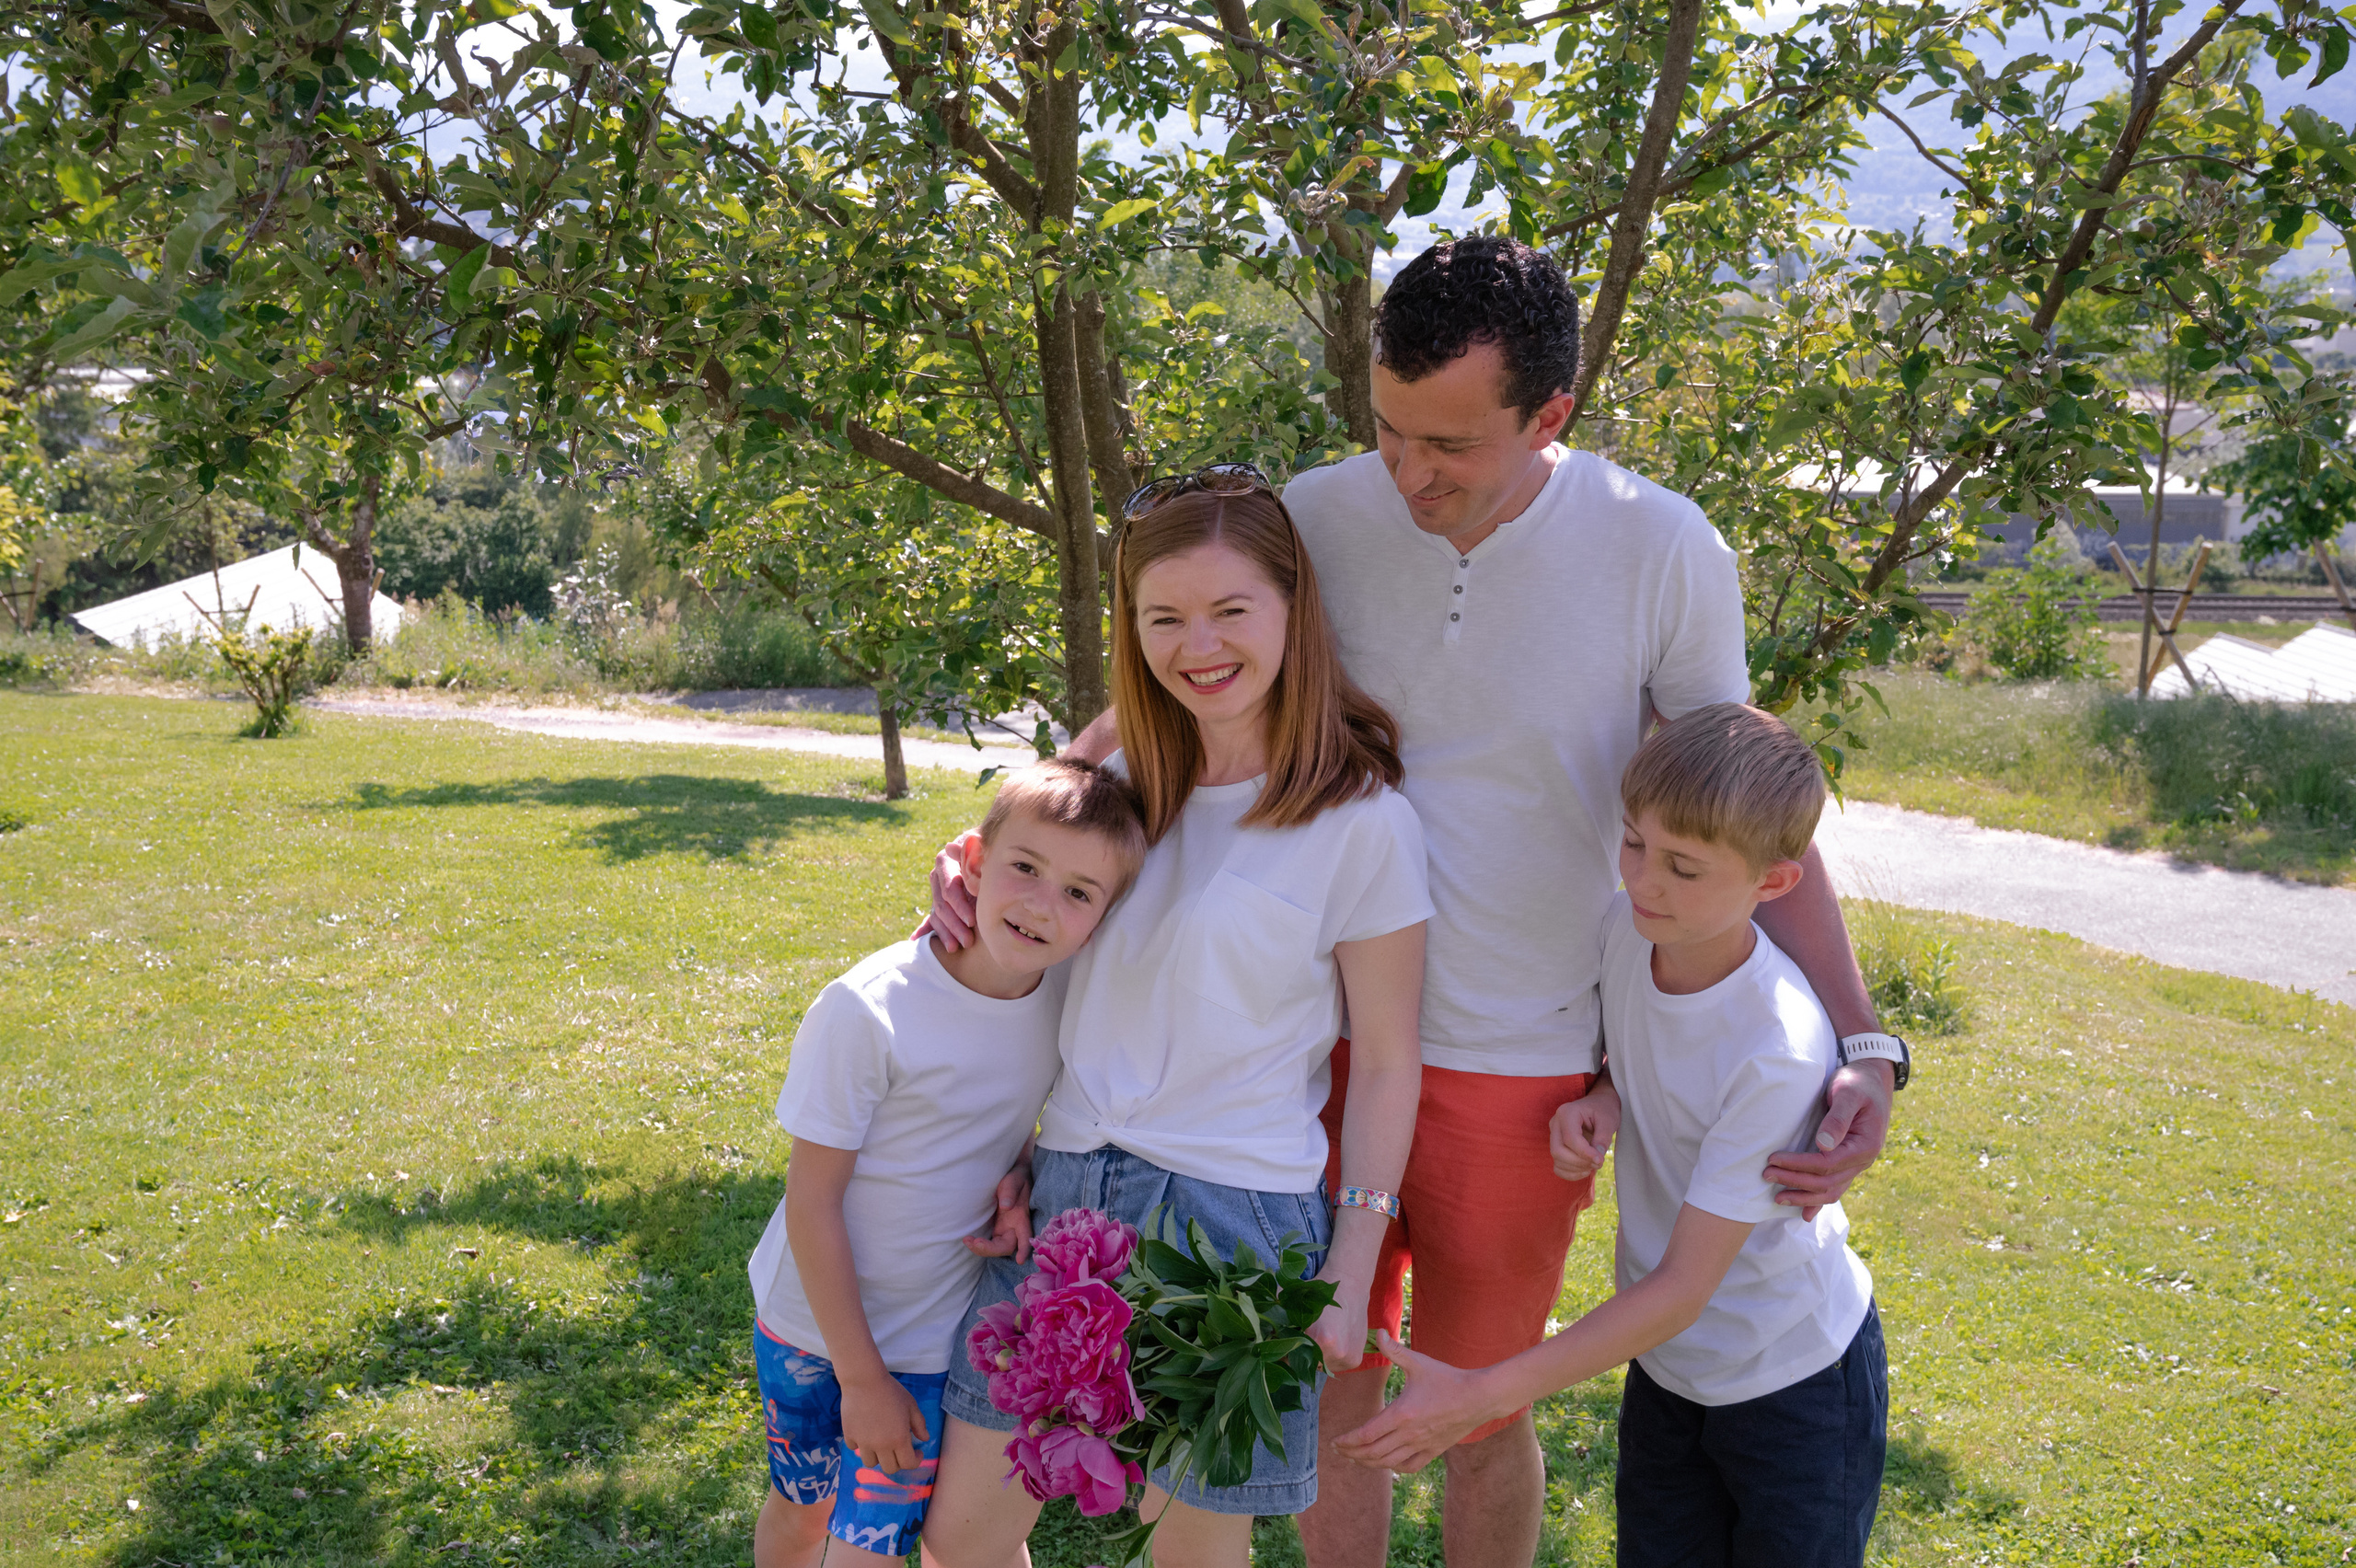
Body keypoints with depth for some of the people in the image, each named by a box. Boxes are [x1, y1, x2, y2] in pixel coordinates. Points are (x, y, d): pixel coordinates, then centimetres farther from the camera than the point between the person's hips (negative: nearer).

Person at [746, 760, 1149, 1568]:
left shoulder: (1071, 996, -12)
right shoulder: (867, 1010, -25)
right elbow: (811, 1200, -18)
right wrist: (860, 1375, -15)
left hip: (931, 1336, 2)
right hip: (813, 1316, -2)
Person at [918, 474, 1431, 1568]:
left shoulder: (1360, 820, -9)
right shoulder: (1124, 777, 8)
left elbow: (1388, 1065, -6)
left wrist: (1351, 1274, -8)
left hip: (1235, 1211, -5)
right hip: (1066, 1190, 5)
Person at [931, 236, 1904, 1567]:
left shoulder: (1663, 552, -13)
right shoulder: (1321, 519, -9)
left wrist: (1863, 1044, -11)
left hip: (1516, 1069, -2)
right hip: (1320, 1036, 2)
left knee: (1482, 1414, 16)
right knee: (1333, 1395, 16)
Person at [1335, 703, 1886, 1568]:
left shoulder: (1777, 1053, -32)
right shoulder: (1628, 930, -14)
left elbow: (1683, 1287, -28)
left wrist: (1482, 1395, -31)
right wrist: (1598, 1101, -15)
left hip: (1795, 1383, -5)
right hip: (1667, 1361, 6)